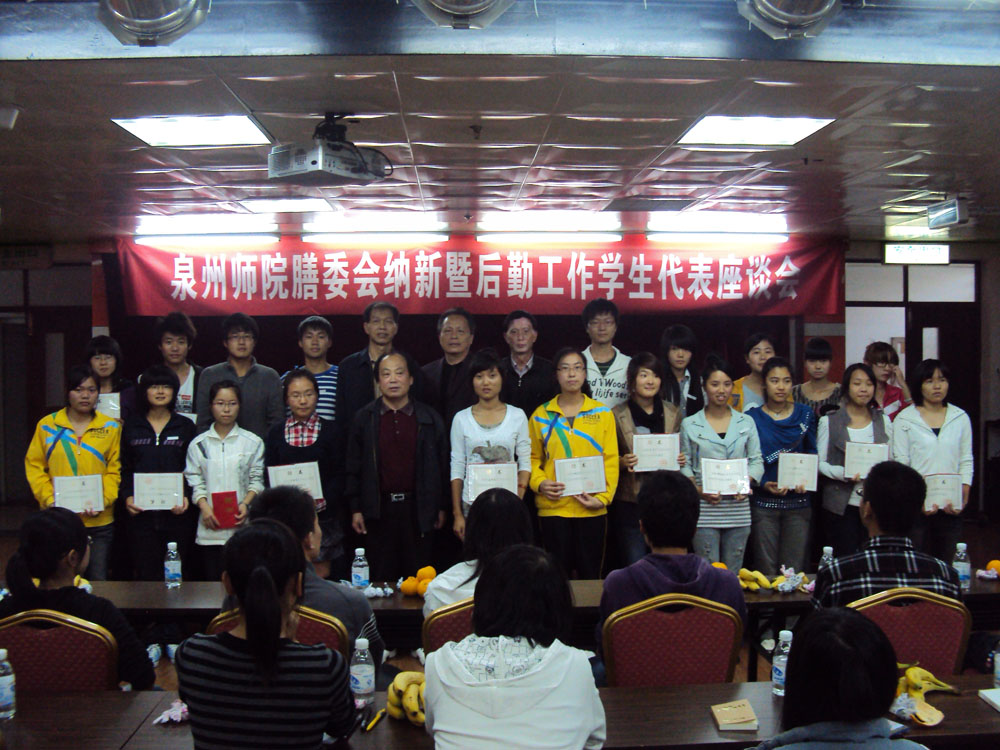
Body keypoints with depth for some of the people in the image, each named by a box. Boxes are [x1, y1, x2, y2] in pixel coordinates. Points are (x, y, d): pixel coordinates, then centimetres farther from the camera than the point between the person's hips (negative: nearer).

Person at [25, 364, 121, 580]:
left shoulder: (110, 427, 3)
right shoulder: (47, 425, 3)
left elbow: (115, 470, 2)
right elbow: (34, 466, 5)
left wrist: (104, 500, -12)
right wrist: (48, 499, -7)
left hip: (98, 521, 0)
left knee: (98, 580, 6)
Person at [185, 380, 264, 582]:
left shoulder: (252, 442, 6)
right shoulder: (198, 444, 8)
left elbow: (257, 479, 5)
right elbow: (194, 480, 5)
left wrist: (246, 503, -10)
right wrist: (204, 506, -10)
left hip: (242, 526, -1)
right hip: (210, 527, 1)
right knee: (212, 581, 2)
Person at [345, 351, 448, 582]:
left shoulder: (430, 419, 4)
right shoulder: (364, 419, 4)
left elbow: (442, 465, 6)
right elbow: (352, 468, 4)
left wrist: (441, 508, 4)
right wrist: (356, 509, 0)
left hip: (418, 510, 0)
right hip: (379, 510, 0)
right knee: (381, 579, 6)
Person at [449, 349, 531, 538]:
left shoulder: (517, 416, 5)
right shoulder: (461, 418, 4)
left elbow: (525, 463, 3)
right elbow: (457, 468, 5)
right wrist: (457, 514, 2)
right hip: (472, 504, 0)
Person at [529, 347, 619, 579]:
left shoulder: (602, 413, 4)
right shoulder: (541, 415, 5)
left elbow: (611, 460, 1)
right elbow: (533, 458, 7)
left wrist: (603, 497, -9)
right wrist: (539, 483, -11)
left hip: (591, 509, 0)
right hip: (553, 506, 0)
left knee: (590, 573, 5)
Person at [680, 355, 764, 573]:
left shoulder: (746, 423, 11)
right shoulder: (689, 424, 5)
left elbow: (757, 460, 9)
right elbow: (684, 465, 4)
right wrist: (699, 490, -12)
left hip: (738, 508, 2)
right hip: (704, 510, -2)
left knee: (733, 574, 6)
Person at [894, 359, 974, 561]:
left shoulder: (961, 418, 11)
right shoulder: (904, 419, 2)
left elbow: (966, 461, 10)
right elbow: (900, 464, -1)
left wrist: (964, 494, -4)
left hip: (951, 506, 3)